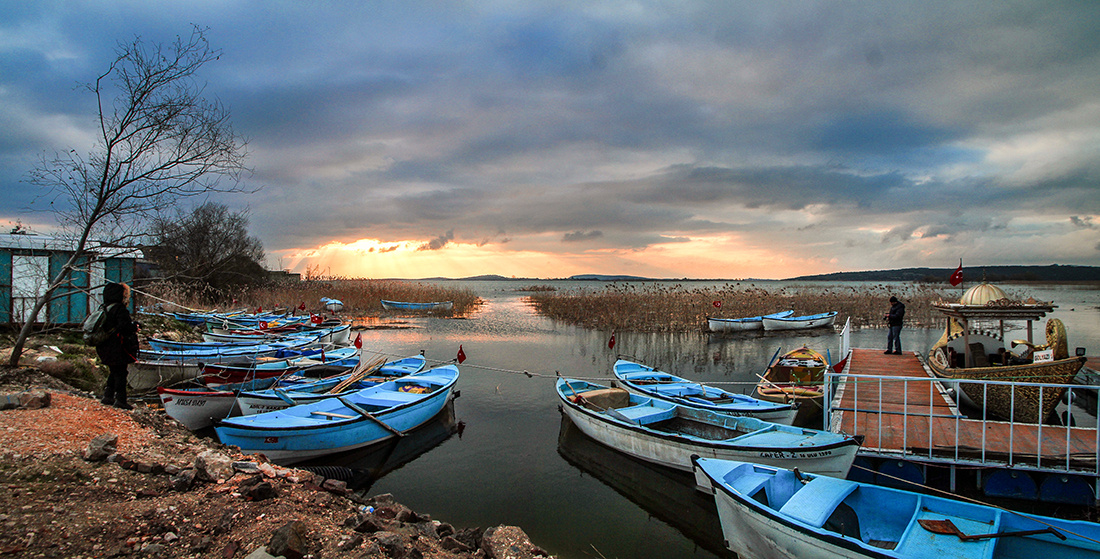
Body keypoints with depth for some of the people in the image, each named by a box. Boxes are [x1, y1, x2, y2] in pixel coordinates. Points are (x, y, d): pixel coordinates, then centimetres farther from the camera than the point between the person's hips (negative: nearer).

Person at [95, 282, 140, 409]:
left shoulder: (105, 309, 13)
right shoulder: (120, 309, -17)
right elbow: (125, 327, -26)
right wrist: (134, 326, -5)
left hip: (105, 349, 9)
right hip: (117, 349, -9)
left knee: (114, 372, 19)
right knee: (120, 373, -3)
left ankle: (108, 396, 24)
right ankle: (120, 399, -1)